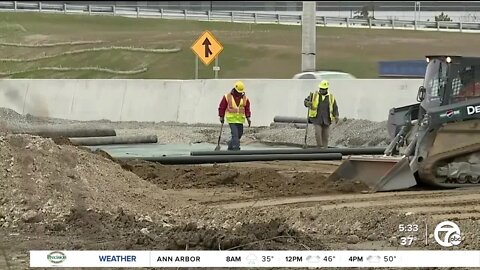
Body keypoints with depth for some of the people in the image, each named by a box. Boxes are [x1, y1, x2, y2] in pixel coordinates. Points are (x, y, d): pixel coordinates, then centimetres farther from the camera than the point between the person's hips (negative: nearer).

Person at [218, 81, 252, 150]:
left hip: (240, 119, 4)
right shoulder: (227, 97, -4)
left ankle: (230, 145, 29)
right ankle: (236, 148, -13)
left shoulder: (245, 98, 6)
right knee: (235, 134, -13)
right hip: (231, 119, -4)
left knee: (239, 134, 8)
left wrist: (248, 118, 1)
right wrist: (221, 117, 4)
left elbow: (247, 108, 10)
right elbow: (222, 107, 3)